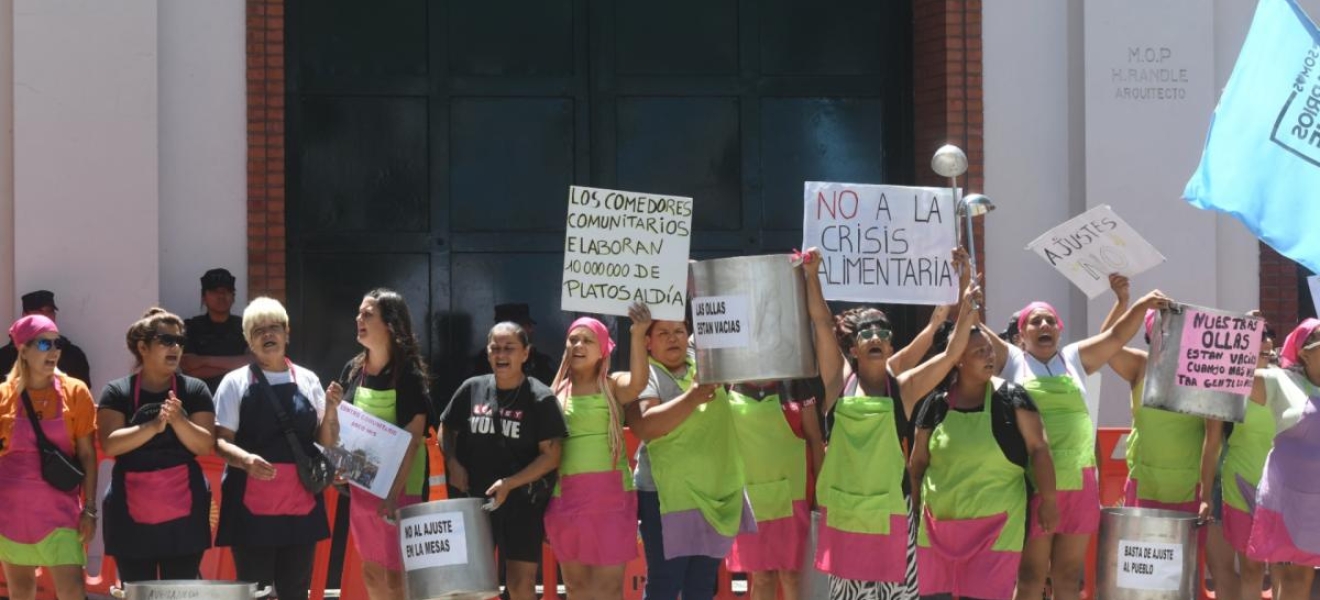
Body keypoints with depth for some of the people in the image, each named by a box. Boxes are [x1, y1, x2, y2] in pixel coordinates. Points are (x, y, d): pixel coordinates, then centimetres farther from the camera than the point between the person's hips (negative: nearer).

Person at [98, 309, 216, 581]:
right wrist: (154, 426, -21)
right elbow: (110, 444, -9)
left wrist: (178, 420, -19)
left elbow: (205, 445, -2)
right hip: (133, 514, -1)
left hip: (183, 512, 1)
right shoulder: (117, 392, 3)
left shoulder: (194, 390, 6)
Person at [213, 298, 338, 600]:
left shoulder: (308, 380, 11)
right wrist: (245, 459, -23)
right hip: (253, 506, -3)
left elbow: (326, 442, 14)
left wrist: (331, 412, -6)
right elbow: (220, 441, -3)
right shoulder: (235, 382, 3)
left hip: (300, 504, 3)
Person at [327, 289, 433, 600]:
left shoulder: (408, 373, -13)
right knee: (371, 572, 13)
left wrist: (396, 492, -23)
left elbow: (413, 438, -17)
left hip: (399, 487, -7)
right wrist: (334, 407, -7)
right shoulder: (353, 370, 6)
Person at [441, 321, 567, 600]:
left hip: (523, 502, -4)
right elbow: (447, 428, 17)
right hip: (475, 497, 4)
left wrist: (509, 483, -20)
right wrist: (452, 462, -2)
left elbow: (551, 456, -11)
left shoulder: (541, 399, -8)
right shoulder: (472, 389, 3)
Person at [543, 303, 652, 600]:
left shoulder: (613, 386, 0)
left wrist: (638, 334, -37)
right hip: (566, 496, 4)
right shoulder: (557, 392, 10)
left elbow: (638, 382, -23)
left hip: (610, 495, -4)